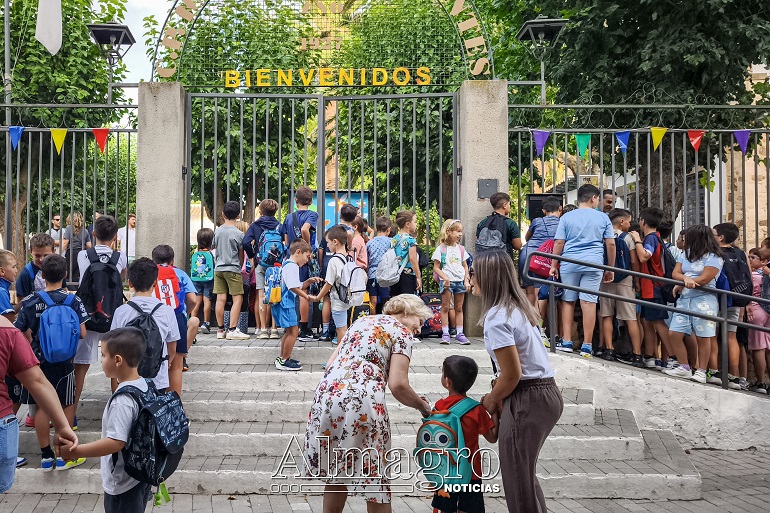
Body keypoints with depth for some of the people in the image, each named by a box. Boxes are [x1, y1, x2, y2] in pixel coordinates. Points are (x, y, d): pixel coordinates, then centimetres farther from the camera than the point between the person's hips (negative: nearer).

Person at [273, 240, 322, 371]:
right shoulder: (291, 266, -14)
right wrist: (307, 297, -19)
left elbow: (298, 287, 25)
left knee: (289, 331, 21)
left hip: (286, 303, 11)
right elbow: (293, 287, -23)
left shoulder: (288, 265, 21)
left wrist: (309, 281, 14)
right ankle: (284, 361, -5)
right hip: (286, 303, -11)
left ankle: (282, 358, 30)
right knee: (293, 331, -9)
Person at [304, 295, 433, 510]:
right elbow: (397, 385, -6)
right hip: (362, 402, -6)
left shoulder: (362, 321, 25)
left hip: (327, 394, 6)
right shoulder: (402, 332, 5)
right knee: (375, 478, 6)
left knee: (336, 474, 20)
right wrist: (421, 406, 10)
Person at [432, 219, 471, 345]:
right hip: (446, 281, -5)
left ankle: (459, 333, 10)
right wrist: (445, 278, -18)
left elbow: (465, 266, 15)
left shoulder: (461, 249, 11)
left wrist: (467, 280, 2)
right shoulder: (441, 249, -4)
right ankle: (445, 334, 0)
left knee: (459, 308, 7)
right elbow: (436, 267, -6)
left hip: (460, 281, 5)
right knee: (445, 307, -2)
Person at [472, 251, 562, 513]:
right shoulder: (519, 307, 11)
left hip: (527, 399, -9)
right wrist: (498, 396, 13)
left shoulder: (496, 318, -17)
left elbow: (512, 374, -18)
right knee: (524, 473, 22)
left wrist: (492, 401, -1)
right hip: (547, 392, 9)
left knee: (518, 480, 3)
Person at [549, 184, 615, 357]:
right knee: (589, 302, -2)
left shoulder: (566, 217, 6)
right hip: (593, 264, 0)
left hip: (569, 264, 0)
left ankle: (566, 341, 8)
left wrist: (554, 265, 8)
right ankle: (587, 345, -3)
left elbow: (559, 243, 1)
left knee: (568, 301, 10)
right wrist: (610, 268, 13)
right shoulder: (603, 218, 6)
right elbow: (610, 244, 5)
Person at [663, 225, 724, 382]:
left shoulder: (714, 257, -4)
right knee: (673, 334, 0)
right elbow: (675, 273, 6)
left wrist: (681, 285, -6)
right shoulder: (686, 254, 16)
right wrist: (686, 279, -16)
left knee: (702, 337, -3)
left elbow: (704, 280, -13)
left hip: (704, 300, -7)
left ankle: (701, 371, 6)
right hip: (685, 299, 7)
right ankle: (684, 368, 12)